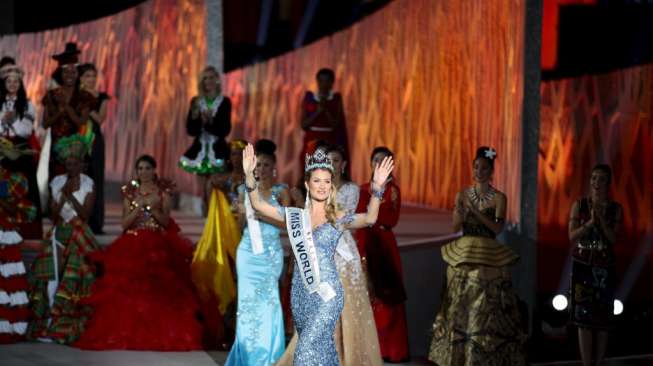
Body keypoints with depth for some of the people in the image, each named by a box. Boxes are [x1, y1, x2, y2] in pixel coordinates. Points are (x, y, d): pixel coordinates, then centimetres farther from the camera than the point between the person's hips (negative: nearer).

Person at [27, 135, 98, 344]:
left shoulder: (88, 183, 0)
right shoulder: (57, 182, 8)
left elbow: (85, 213, -7)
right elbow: (53, 215, 4)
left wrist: (70, 196, -14)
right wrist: (63, 195, -10)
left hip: (80, 238, -3)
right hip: (59, 235, 3)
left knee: (73, 279, -13)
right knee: (52, 276, -9)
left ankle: (64, 328, -12)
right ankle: (50, 325, -6)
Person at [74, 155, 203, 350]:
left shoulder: (163, 192, 8)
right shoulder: (130, 192, 12)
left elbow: (166, 221, 0)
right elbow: (124, 223, 4)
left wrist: (153, 207, -15)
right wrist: (140, 205, -8)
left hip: (158, 246, -1)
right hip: (133, 245, 1)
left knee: (159, 291, -13)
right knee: (131, 292, -11)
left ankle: (160, 334, -10)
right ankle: (129, 334, -10)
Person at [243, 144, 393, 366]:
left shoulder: (337, 219, -3)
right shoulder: (296, 216, 7)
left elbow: (369, 218, -21)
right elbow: (258, 205, 3)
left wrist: (377, 188, -37)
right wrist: (249, 175, -12)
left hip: (327, 294, -4)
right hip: (301, 293, 4)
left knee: (309, 347, -16)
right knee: (321, 347, 15)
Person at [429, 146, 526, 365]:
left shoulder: (498, 198, 0)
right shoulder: (462, 195, 8)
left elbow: (498, 228, -10)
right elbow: (456, 228, 3)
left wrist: (475, 212, -20)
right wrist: (461, 213, -18)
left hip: (489, 259, -3)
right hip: (464, 257, 3)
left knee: (487, 309, -4)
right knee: (461, 307, 2)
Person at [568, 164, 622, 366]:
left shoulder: (615, 209, 0)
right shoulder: (580, 205, 0)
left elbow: (613, 239, -6)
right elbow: (572, 236, -5)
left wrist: (602, 219, -18)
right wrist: (591, 222, -19)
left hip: (604, 268, 0)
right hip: (582, 266, 0)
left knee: (602, 320, 1)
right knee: (584, 318, -3)